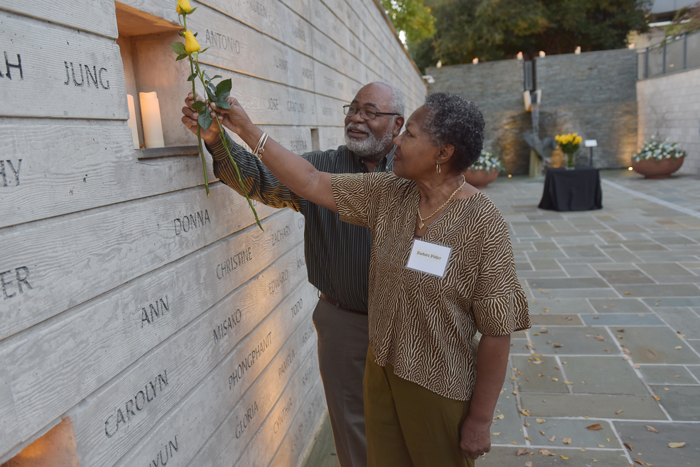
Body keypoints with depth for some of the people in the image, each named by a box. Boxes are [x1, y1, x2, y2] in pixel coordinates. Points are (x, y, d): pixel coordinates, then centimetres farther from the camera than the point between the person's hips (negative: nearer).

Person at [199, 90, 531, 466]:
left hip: (440, 391, -5)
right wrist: (247, 130, -1)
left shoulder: (483, 225, -20)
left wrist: (480, 421, -11)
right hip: (381, 370, 5)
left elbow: (497, 332, -17)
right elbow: (310, 182, 0)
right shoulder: (387, 195, -4)